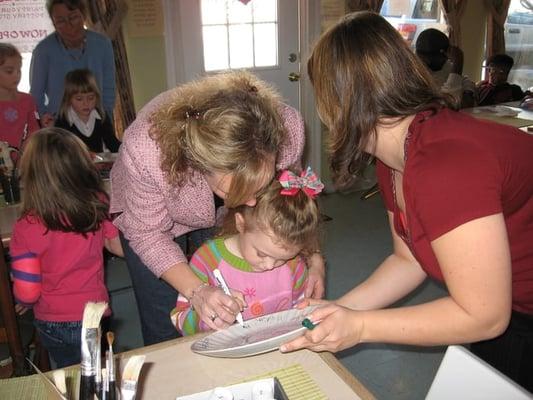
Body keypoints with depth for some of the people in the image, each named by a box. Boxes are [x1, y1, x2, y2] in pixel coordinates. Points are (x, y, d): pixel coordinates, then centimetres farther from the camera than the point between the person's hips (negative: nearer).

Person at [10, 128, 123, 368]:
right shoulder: (98, 205, -18)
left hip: (52, 323, -1)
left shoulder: (26, 229, -24)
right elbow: (117, 246, 0)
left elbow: (26, 293, -17)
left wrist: (24, 303, 6)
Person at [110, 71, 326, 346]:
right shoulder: (144, 150, -42)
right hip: (149, 214, -1)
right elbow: (147, 233, -24)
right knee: (164, 334, 2)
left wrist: (314, 258, -19)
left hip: (225, 218, 2)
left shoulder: (288, 128, -34)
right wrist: (196, 291, -37)